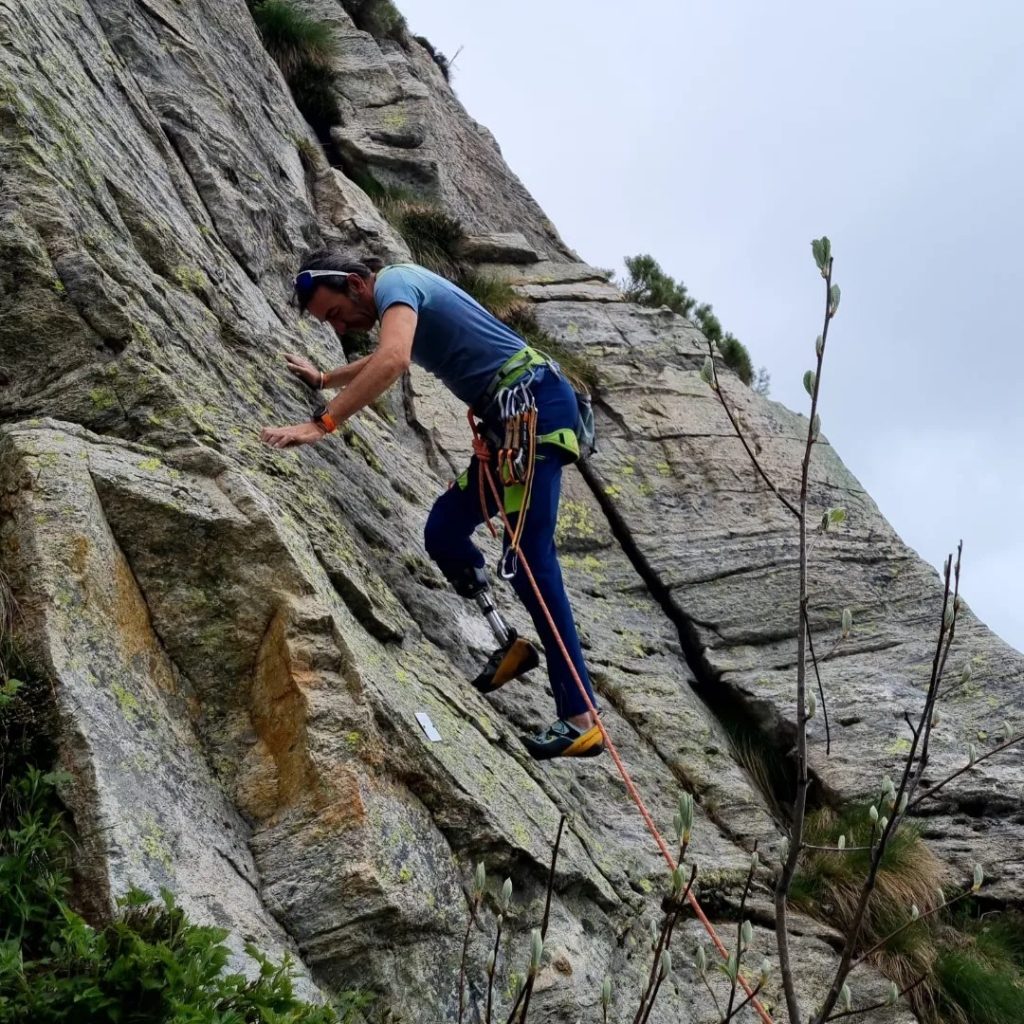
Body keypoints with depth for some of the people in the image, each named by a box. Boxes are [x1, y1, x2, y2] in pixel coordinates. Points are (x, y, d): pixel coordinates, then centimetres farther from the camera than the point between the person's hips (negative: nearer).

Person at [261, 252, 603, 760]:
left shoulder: (393, 282, -7)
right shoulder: (402, 296, 22)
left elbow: (393, 361, -29)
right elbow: (381, 361, 46)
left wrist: (321, 422, -31)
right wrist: (324, 379, 57)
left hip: (534, 403, -10)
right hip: (512, 417, 10)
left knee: (529, 559, -14)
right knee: (443, 532, 10)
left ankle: (580, 719, -14)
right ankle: (509, 644, 11)